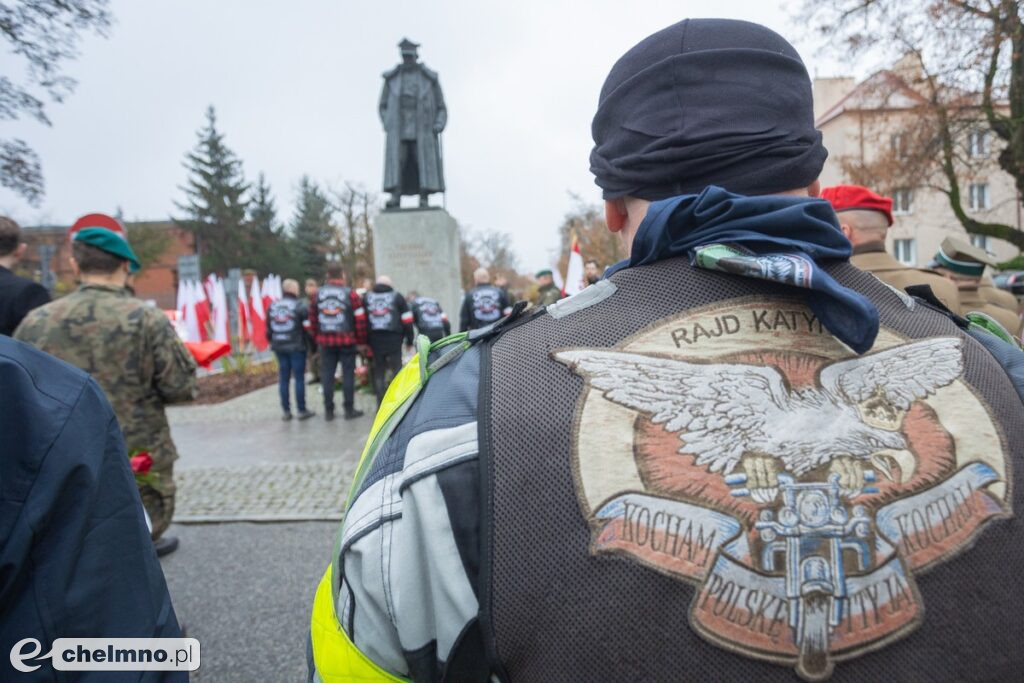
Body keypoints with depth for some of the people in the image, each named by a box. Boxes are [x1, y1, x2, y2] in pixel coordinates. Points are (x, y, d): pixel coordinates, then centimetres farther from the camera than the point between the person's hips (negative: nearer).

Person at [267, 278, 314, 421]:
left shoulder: (273, 306, 8)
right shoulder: (299, 306, -9)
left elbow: (268, 328, 12)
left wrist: (273, 342, 19)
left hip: (279, 347, 5)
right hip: (296, 347, -5)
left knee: (283, 378, 9)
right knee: (299, 378, 1)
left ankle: (285, 410, 12)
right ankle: (302, 410, 4)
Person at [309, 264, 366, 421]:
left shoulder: (318, 294, 5)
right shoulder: (350, 293, -4)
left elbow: (312, 318, 7)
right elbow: (360, 319, -6)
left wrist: (317, 338, 15)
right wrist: (361, 340, 2)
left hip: (325, 341, 3)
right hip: (346, 340, -3)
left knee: (327, 375, 8)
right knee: (348, 374, 3)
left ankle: (328, 411, 13)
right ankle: (349, 409, 7)